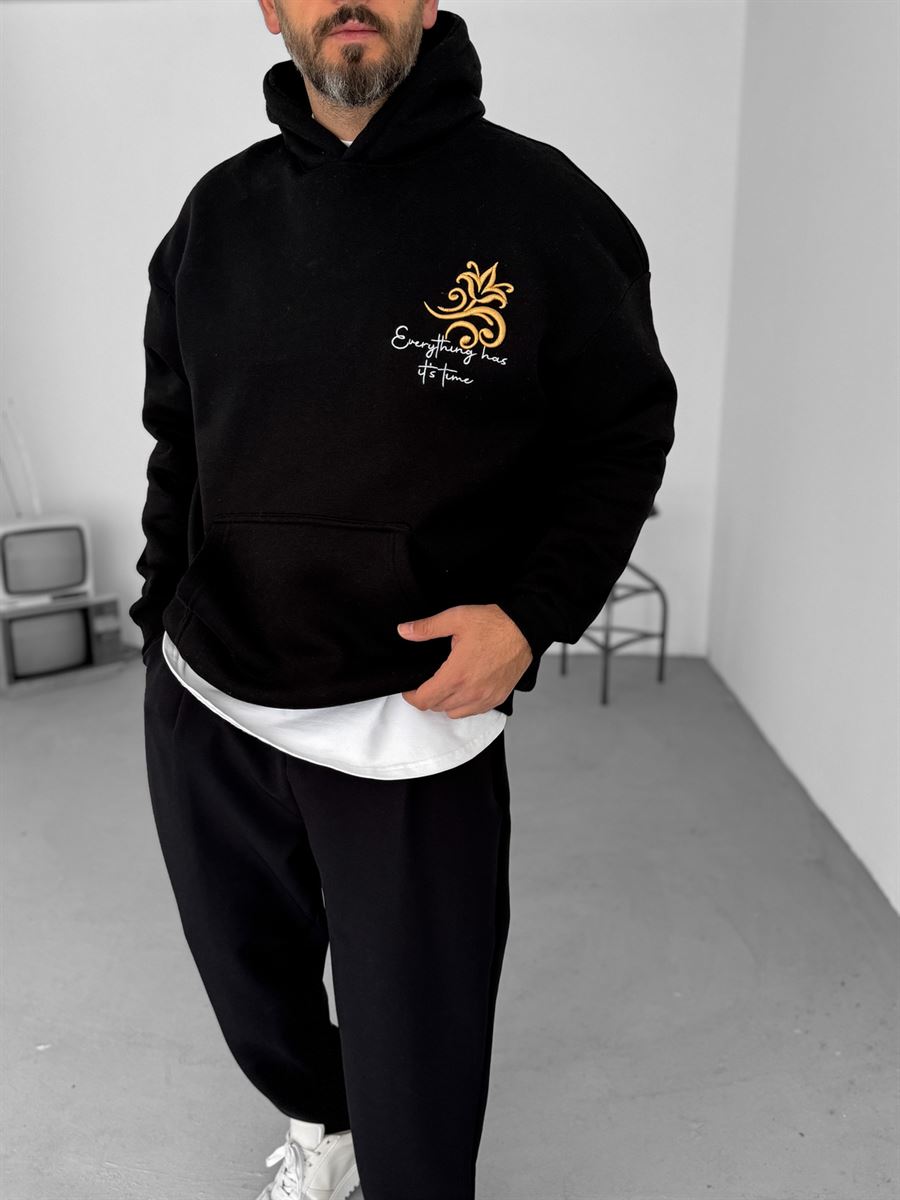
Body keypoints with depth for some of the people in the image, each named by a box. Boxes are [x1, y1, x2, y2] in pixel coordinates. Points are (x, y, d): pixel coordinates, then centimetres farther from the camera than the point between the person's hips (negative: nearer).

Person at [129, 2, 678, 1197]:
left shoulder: (539, 204, -7)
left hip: (411, 731, -4)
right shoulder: (218, 213, 6)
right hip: (202, 710, 5)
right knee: (252, 995, 26)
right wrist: (163, 622, 13)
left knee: (415, 1075, 10)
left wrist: (534, 610, -15)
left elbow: (624, 434, -2)